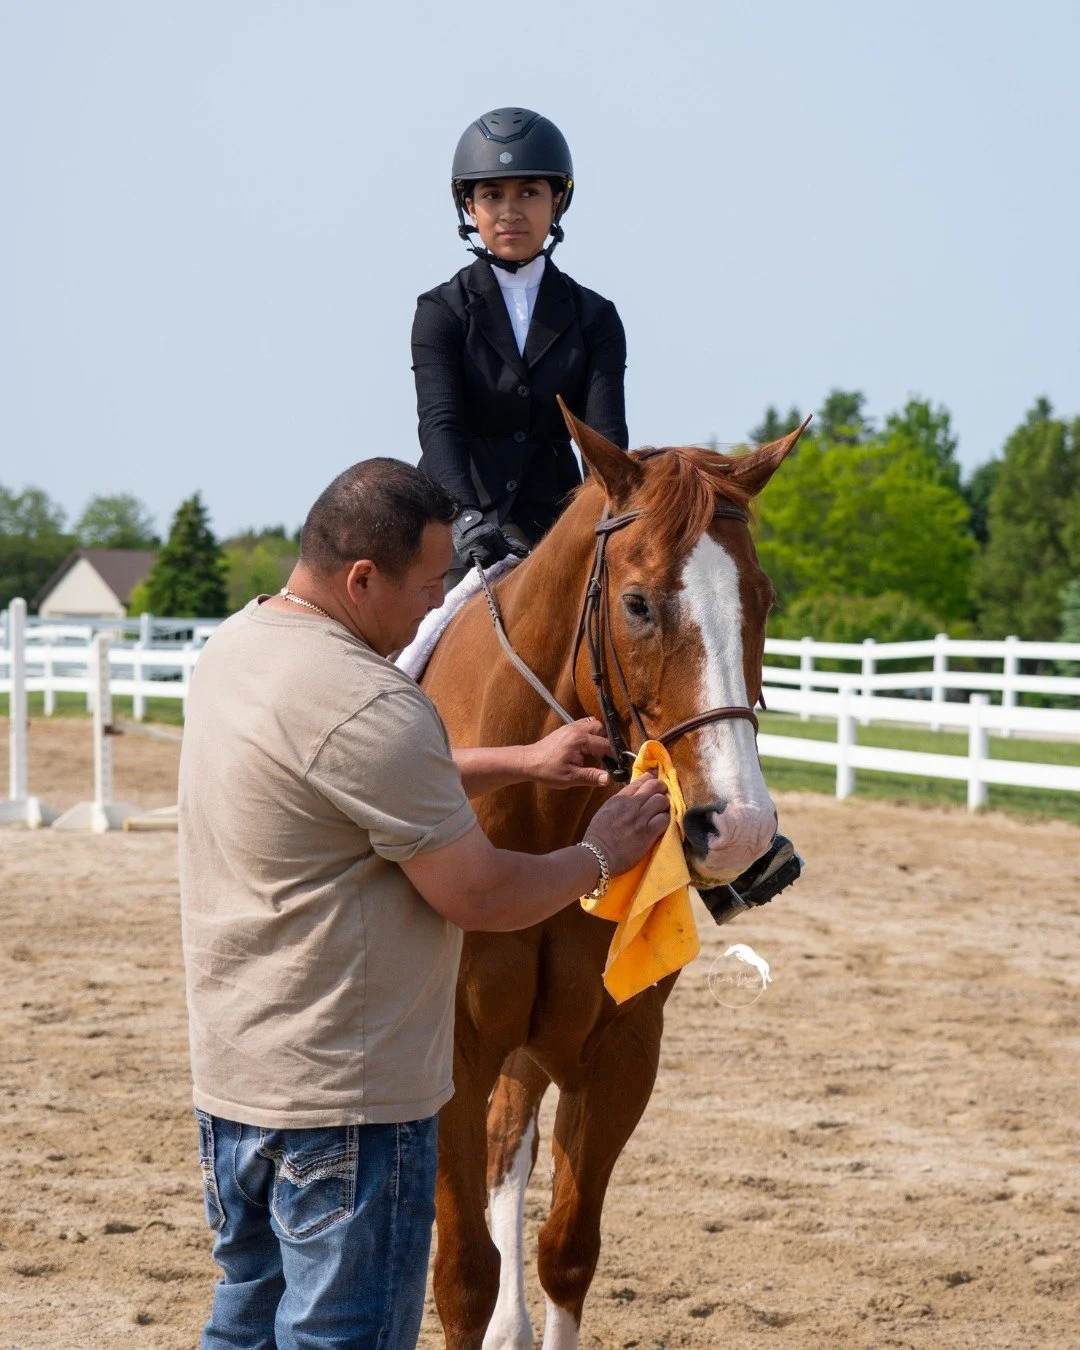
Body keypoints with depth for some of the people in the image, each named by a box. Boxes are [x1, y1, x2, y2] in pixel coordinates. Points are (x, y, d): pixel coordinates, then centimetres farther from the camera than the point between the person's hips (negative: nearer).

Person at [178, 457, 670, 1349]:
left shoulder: (240, 643, 8)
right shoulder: (364, 702, -23)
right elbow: (477, 896, -18)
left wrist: (520, 765, 16)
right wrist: (598, 857, -2)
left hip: (232, 1074, 10)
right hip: (343, 1097, -10)